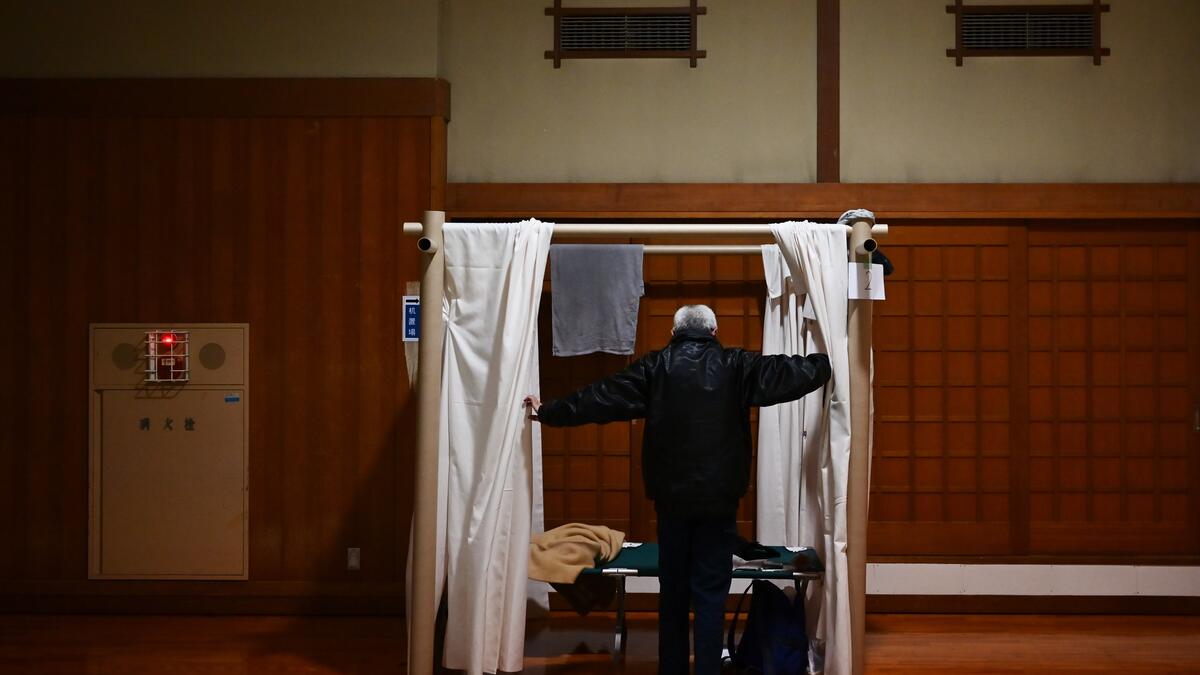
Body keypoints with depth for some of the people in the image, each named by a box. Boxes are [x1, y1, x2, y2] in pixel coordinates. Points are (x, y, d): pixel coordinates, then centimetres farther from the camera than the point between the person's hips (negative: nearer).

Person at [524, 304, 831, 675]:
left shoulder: (656, 366, 2)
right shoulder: (736, 365, 0)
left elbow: (600, 397, 4)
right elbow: (792, 372, 7)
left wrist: (550, 411, 15)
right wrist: (831, 360, 24)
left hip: (671, 498, 1)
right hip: (719, 499, -1)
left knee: (673, 589, 12)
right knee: (710, 593, 2)